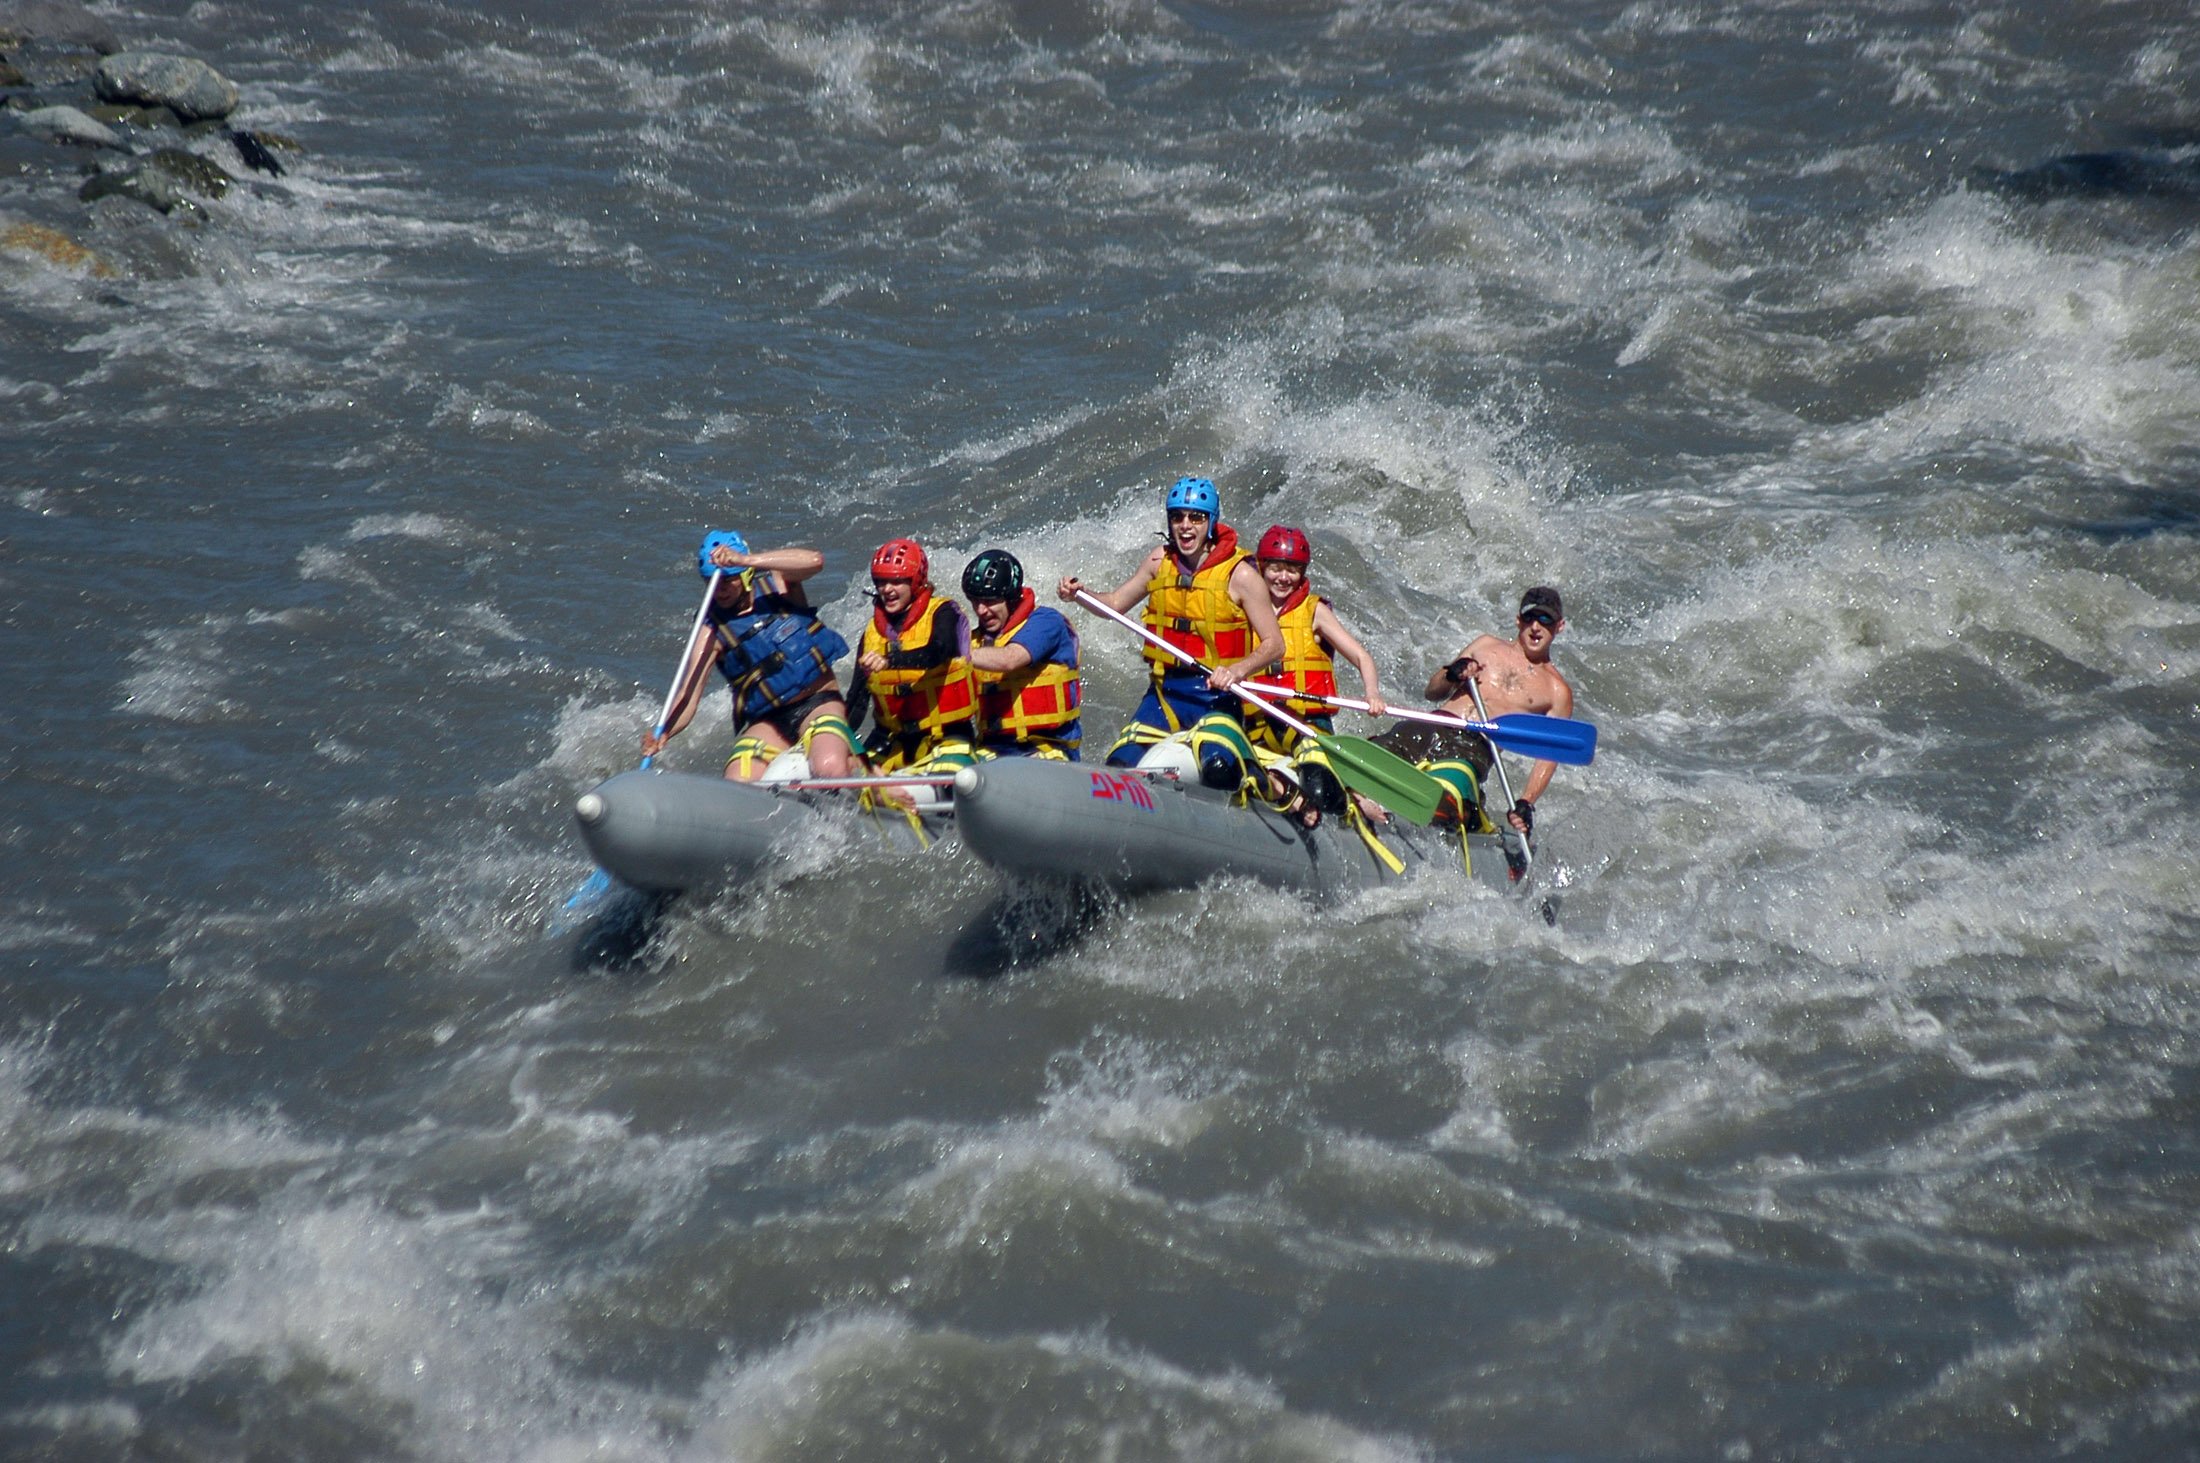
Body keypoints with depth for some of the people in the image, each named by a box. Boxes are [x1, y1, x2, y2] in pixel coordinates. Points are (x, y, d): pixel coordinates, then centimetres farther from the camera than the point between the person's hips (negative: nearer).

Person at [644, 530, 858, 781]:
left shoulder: (775, 582, -1)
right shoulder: (713, 631, -3)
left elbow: (815, 560, -23)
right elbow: (687, 697, -11)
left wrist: (746, 560, -30)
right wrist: (663, 733, -32)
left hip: (819, 704, -1)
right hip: (769, 722, 1)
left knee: (829, 770, -30)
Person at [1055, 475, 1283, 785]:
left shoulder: (1240, 574, -9)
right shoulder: (1160, 562, 6)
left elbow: (1274, 644, -10)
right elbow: (1113, 604, 17)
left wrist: (1237, 670, -28)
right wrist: (1080, 593, -3)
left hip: (1214, 693, -5)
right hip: (1165, 692, 5)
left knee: (1217, 767, -30)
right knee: (1121, 766, -8)